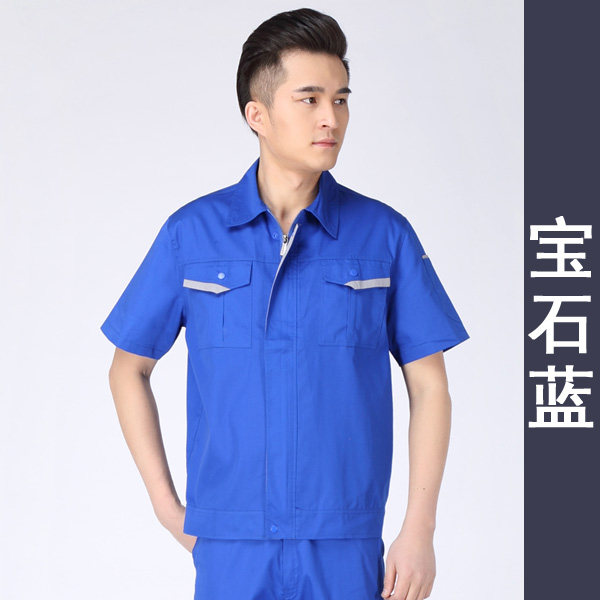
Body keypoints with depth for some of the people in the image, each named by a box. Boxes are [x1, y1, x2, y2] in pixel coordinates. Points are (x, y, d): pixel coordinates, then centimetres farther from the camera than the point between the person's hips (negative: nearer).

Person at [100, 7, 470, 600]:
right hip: (231, 548, 0)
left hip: (347, 550, 0)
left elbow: (428, 383, 3)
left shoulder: (385, 235, 1)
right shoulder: (192, 234, 1)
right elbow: (129, 369, 11)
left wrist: (420, 529, -3)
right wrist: (165, 504, 5)